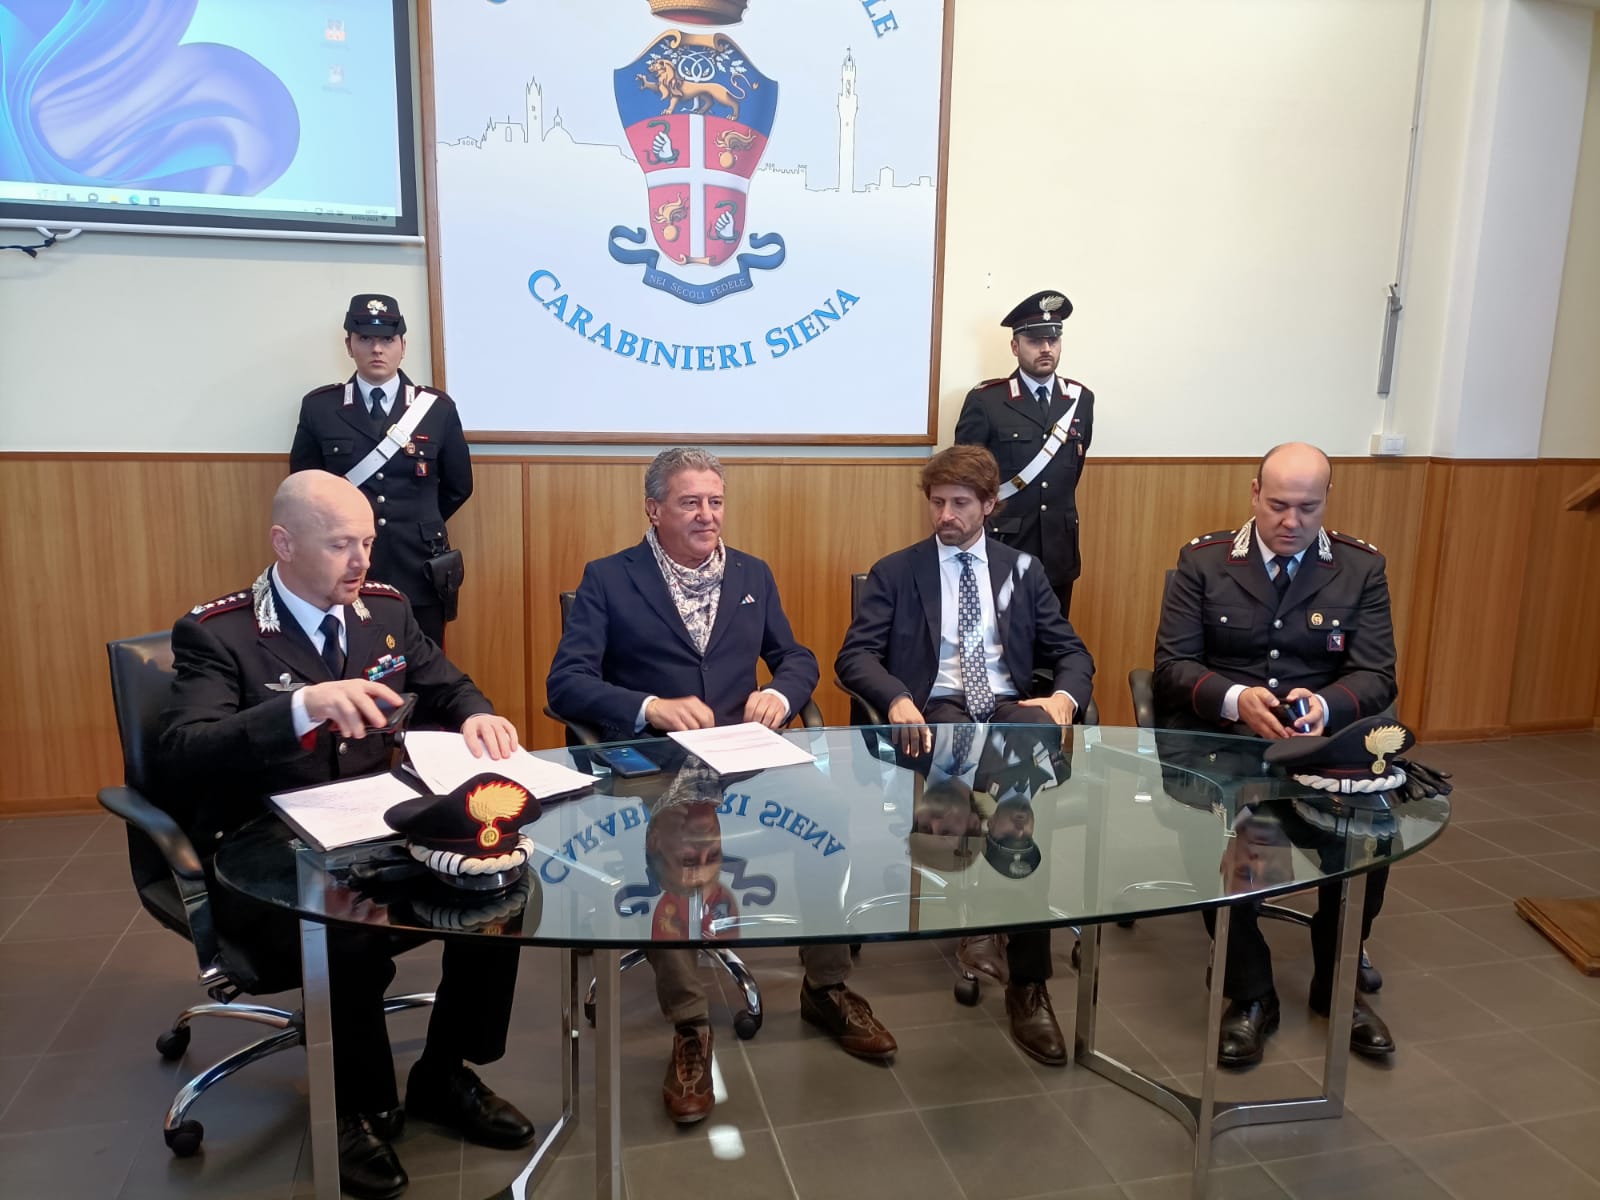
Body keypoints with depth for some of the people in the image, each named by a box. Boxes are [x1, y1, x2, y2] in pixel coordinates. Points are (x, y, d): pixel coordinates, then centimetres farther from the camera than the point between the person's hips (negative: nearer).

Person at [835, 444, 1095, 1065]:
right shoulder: (895, 572, 13)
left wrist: (1064, 697, -9)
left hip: (1010, 709, 2)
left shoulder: (1022, 569, 20)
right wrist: (898, 698, -20)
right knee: (959, 754, -39)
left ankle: (1027, 983, -25)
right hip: (936, 712, -1)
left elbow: (1072, 652, 15)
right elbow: (853, 655, 1)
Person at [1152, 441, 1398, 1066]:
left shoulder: (1361, 566, 6)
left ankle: (1337, 983, 2)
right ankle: (1250, 995, -9)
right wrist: (1236, 699, -23)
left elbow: (1377, 676, 0)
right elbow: (1172, 664, -3)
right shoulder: (1202, 560, 2)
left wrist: (1325, 706, -24)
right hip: (1219, 734, -1)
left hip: (1322, 735, 2)